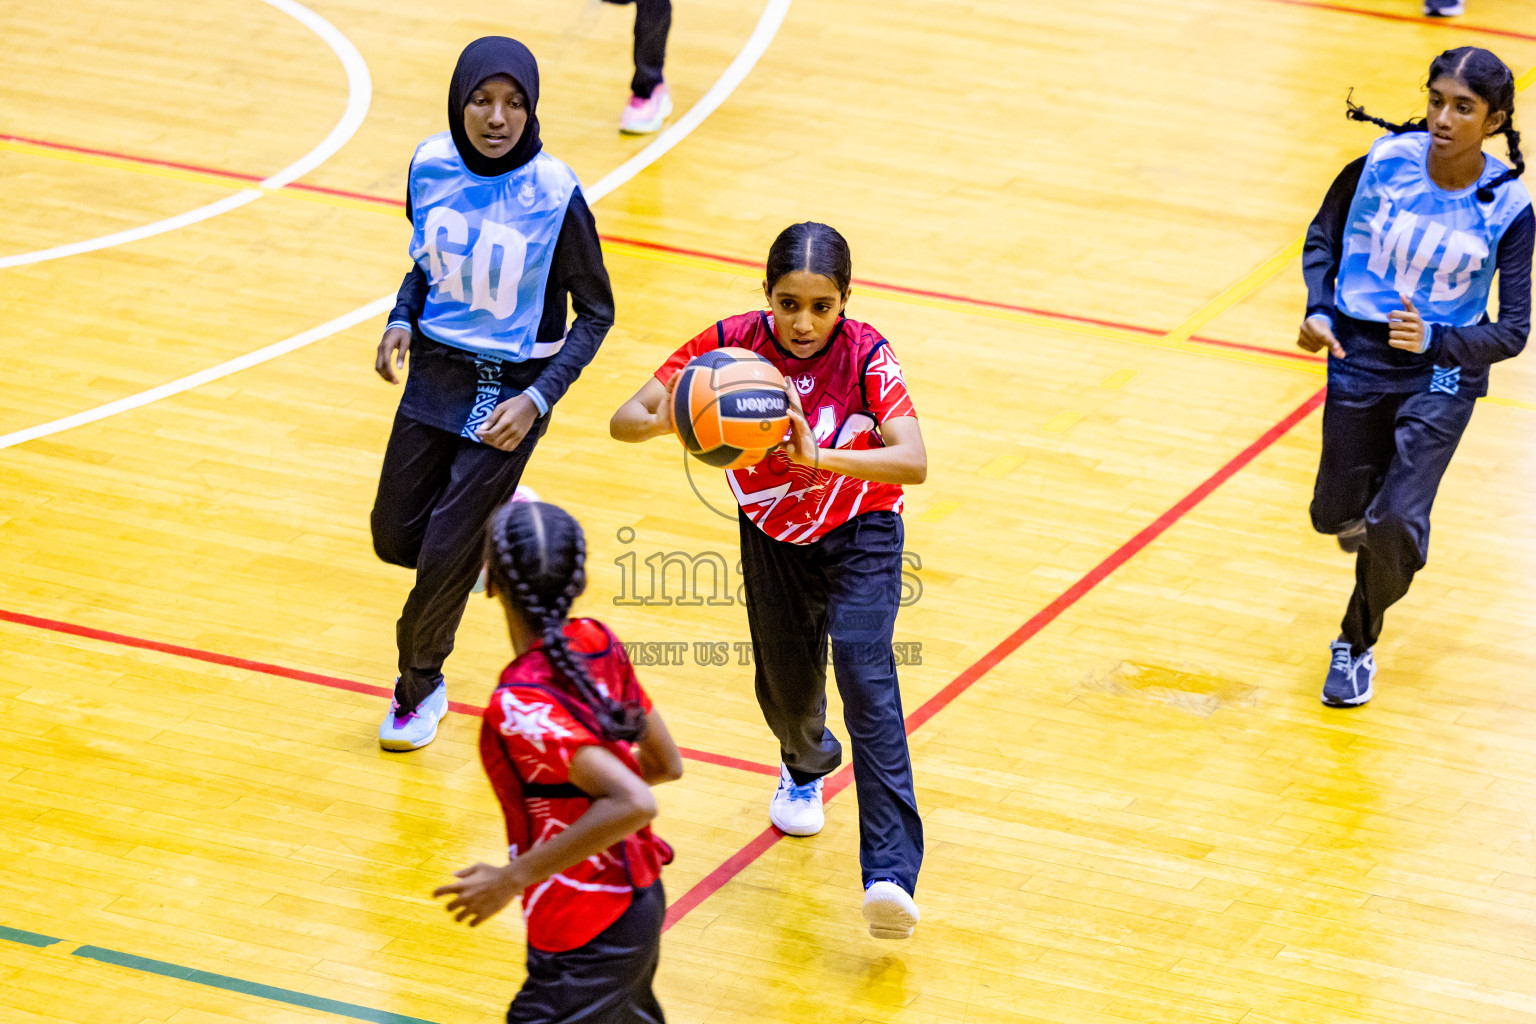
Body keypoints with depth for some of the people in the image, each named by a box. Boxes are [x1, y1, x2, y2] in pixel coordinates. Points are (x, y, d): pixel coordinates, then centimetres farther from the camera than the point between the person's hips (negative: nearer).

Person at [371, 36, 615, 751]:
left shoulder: (554, 195, -22)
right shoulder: (431, 166, -9)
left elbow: (595, 313, -10)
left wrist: (538, 399, -20)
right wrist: (401, 320, -6)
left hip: (509, 390, -5)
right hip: (435, 371, 5)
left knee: (444, 559, -3)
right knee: (394, 539, 12)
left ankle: (418, 686, 24)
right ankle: (504, 523, 43)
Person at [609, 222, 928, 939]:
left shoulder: (865, 355, -25)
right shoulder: (732, 343, -20)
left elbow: (913, 461, -37)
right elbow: (624, 421, -19)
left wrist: (819, 457, -50)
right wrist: (668, 418, -42)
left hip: (860, 536, -3)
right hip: (773, 537, 3)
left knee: (865, 676, -22)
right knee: (785, 687, 14)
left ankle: (890, 875, -28)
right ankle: (806, 767, 55)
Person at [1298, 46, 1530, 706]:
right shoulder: (1384, 162, -15)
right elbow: (1324, 237, 4)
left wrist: (1436, 340, -28)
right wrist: (1319, 312, -11)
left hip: (1443, 372, -2)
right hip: (1360, 357, 2)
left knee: (1394, 525, -13)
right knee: (1336, 515, 12)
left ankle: (1357, 643, 16)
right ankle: (1370, 505, 52)